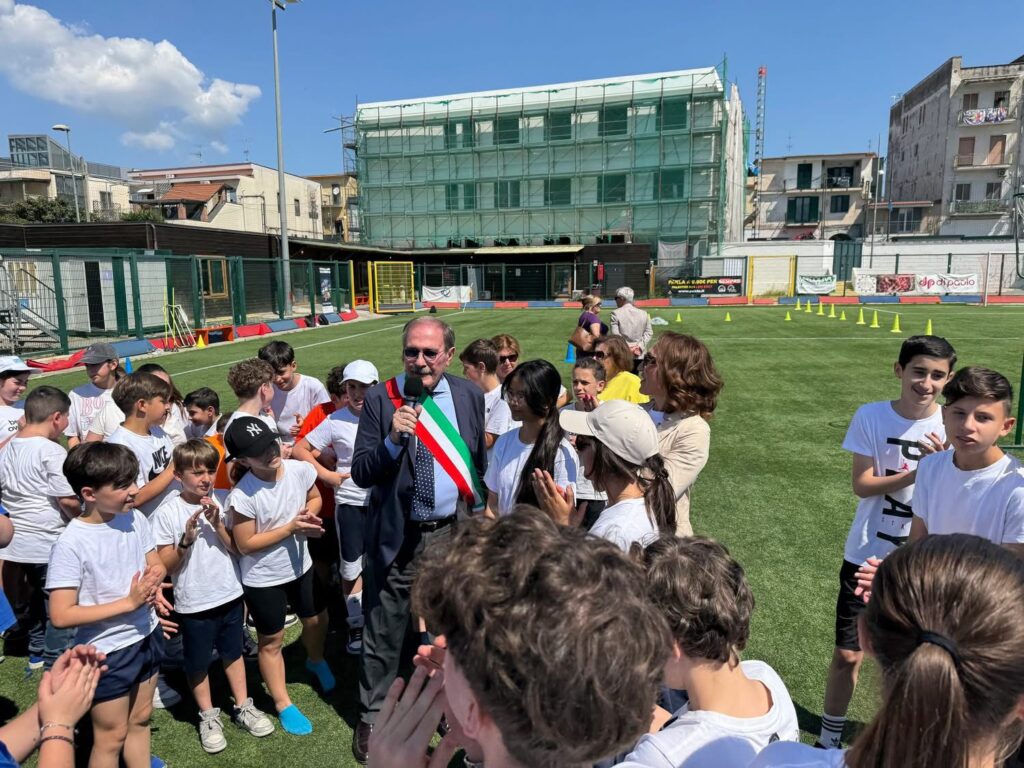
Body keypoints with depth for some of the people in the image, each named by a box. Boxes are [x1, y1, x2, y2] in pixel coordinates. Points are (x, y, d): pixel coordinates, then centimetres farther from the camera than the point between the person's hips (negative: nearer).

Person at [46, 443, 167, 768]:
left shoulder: (135, 518, -7)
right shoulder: (71, 544, -24)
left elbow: (156, 564, 7)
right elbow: (61, 615, -23)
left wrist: (154, 578, -16)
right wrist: (128, 602, -26)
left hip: (148, 637, 5)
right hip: (108, 652, -5)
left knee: (140, 720, 23)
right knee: (112, 736, 14)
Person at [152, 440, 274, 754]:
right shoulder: (167, 512, -14)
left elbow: (237, 548, -5)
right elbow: (166, 566, -11)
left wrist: (217, 524, -20)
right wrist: (186, 539, -27)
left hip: (229, 595, 3)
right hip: (193, 603, -3)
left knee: (233, 652, 20)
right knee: (198, 662, 14)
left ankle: (243, 707, 37)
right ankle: (209, 717, 35)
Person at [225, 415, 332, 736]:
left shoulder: (300, 470, -16)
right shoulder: (243, 496, -28)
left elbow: (314, 498, 5)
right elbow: (245, 544, -20)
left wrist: (310, 514, -17)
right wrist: (290, 528, -26)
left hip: (300, 565, 5)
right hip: (263, 579, -5)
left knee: (317, 620, 24)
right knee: (271, 641, 13)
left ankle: (315, 660, 58)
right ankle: (283, 705, 34)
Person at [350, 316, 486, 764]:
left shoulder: (470, 396, -1)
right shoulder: (380, 398, -9)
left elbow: (482, 461, 8)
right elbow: (360, 474, -10)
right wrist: (392, 440, -27)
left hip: (455, 532, 2)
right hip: (397, 537, -2)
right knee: (383, 635, 11)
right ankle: (372, 717, 35)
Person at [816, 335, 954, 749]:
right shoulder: (871, 416, -10)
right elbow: (862, 485, -12)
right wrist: (919, 472, -24)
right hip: (867, 557, -1)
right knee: (848, 655, 7)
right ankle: (829, 737, 28)